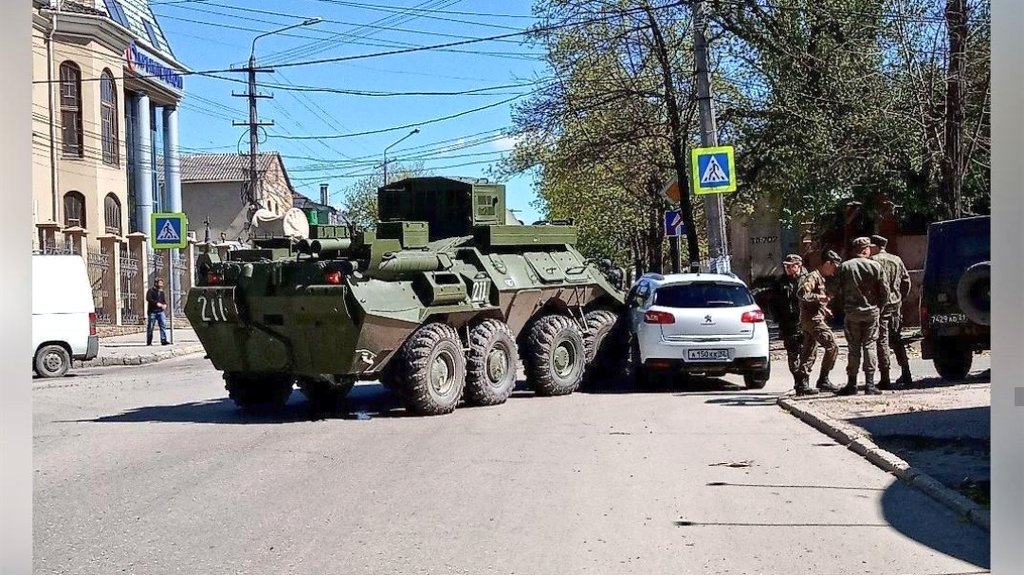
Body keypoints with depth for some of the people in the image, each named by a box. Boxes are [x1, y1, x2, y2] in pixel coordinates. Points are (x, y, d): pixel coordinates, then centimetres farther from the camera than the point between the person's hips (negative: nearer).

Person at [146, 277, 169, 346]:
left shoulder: (161, 291, 17)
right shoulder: (151, 291, -3)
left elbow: (164, 300, 21)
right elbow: (148, 299, -16)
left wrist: (165, 304, -1)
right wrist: (156, 303, -23)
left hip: (160, 311, 5)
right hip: (152, 311, -5)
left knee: (163, 326, -6)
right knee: (150, 327, 1)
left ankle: (163, 340, -8)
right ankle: (149, 342, 9)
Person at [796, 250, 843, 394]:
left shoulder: (822, 278, 21)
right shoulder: (813, 277, -11)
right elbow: (803, 294, -25)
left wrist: (824, 308, 15)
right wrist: (821, 297, -20)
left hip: (811, 319, 11)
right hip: (813, 318, -11)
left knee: (809, 352, 11)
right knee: (832, 346, -13)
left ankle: (803, 384, 13)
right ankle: (823, 380, -11)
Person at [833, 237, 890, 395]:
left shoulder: (845, 267, -3)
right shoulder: (876, 266, -3)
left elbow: (839, 291, -1)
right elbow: (884, 291, -2)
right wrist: (879, 308, 12)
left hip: (852, 313, 0)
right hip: (871, 312, 0)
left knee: (854, 348, 5)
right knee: (870, 345, 5)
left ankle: (852, 384, 6)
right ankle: (870, 384, 2)